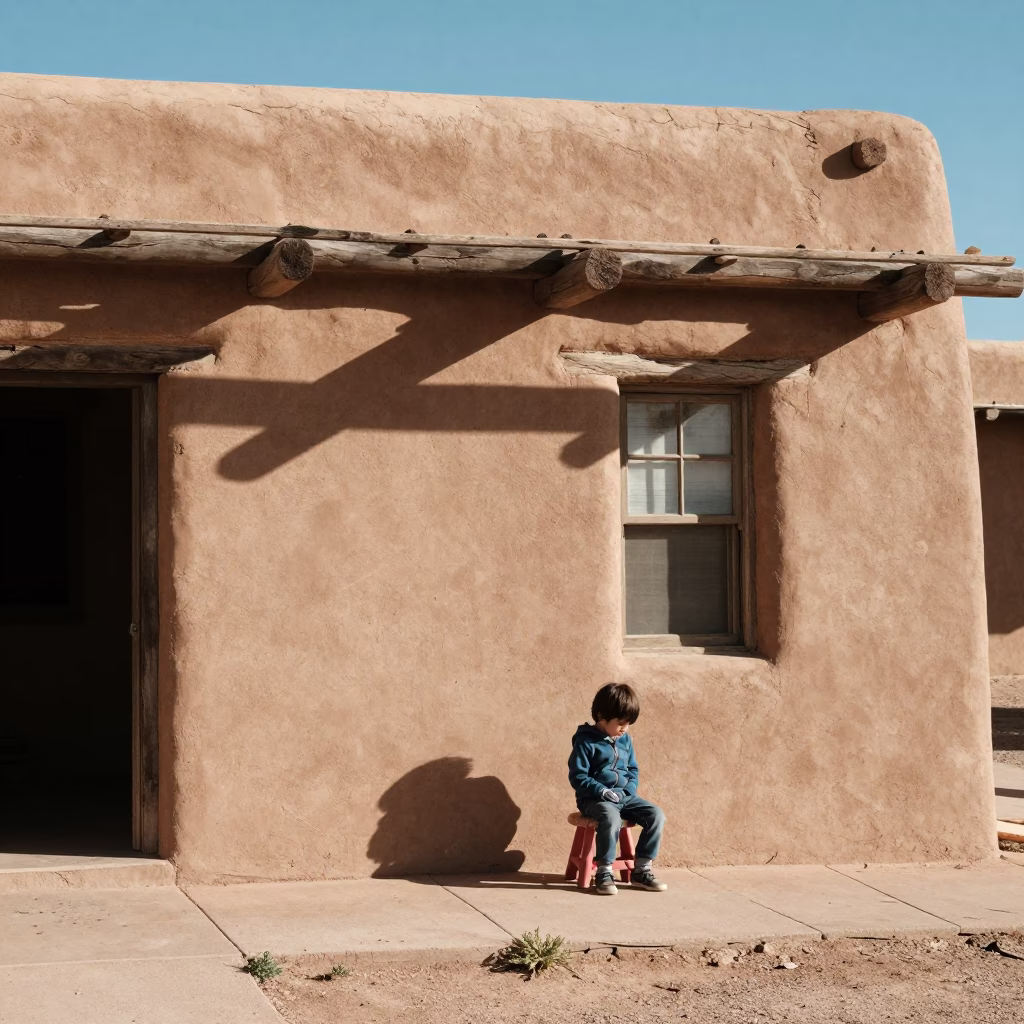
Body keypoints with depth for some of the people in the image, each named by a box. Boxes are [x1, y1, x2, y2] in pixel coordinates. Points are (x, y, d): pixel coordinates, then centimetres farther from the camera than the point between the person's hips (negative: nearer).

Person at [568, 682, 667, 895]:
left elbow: (633, 770, 18)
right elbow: (577, 777, -10)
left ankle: (641, 869, -6)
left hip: (624, 797, 6)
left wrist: (629, 790, -2)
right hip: (595, 798, -6)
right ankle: (604, 872, -25)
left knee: (656, 815, -15)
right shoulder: (586, 741, -8)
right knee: (611, 818, -38)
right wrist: (602, 791, -20)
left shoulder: (625, 740, 11)